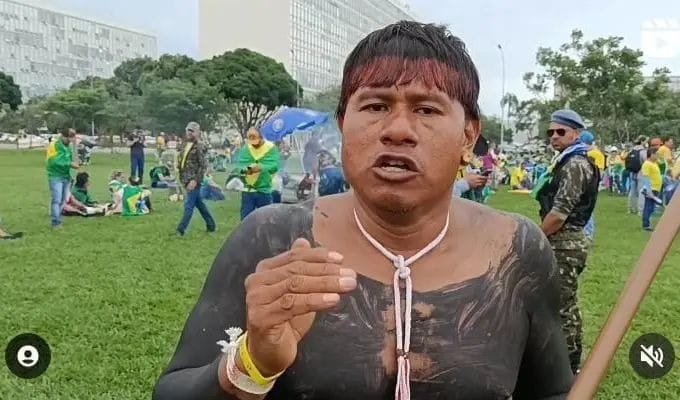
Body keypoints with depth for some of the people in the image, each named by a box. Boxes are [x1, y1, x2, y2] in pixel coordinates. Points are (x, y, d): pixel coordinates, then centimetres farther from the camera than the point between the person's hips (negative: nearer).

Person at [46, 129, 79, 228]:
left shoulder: (68, 147, 13)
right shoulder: (54, 145, -11)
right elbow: (54, 161, -20)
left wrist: (73, 164, 5)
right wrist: (70, 164, -19)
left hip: (66, 177, 7)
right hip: (56, 177, -7)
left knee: (63, 201, 10)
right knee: (56, 200, -10)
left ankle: (58, 221, 17)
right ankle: (56, 223, -9)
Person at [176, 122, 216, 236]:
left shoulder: (199, 146, -14)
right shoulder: (184, 144, 10)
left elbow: (203, 166, -17)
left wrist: (195, 180, -22)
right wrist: (181, 177, 15)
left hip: (193, 180, -9)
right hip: (186, 179, 9)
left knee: (189, 205, -4)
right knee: (199, 203, 16)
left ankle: (181, 229, 0)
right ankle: (211, 225, 28)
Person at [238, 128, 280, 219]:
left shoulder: (271, 148, -6)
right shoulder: (245, 148, 3)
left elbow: (275, 165, -16)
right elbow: (240, 164, -4)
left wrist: (262, 168, -33)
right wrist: (245, 169, -27)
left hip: (264, 190, -2)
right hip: (247, 190, 2)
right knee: (245, 219, 7)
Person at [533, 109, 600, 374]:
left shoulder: (575, 164, -16)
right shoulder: (566, 162, 16)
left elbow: (560, 212, -22)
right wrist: (542, 235, 12)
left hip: (565, 243, -11)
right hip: (564, 242, 11)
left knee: (562, 306, -4)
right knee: (566, 303, 18)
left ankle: (568, 367, 6)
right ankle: (570, 360, 30)